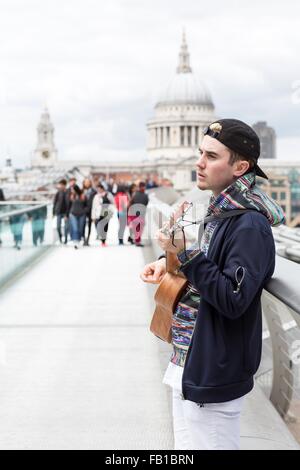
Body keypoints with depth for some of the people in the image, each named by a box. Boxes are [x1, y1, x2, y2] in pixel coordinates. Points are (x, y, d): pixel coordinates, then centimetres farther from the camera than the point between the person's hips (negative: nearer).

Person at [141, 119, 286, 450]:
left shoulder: (249, 224, -20)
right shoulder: (221, 213, 9)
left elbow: (234, 300, -25)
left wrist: (184, 255, -26)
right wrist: (171, 261, 6)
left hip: (213, 376, -10)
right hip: (190, 366, 10)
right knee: (187, 443, 20)